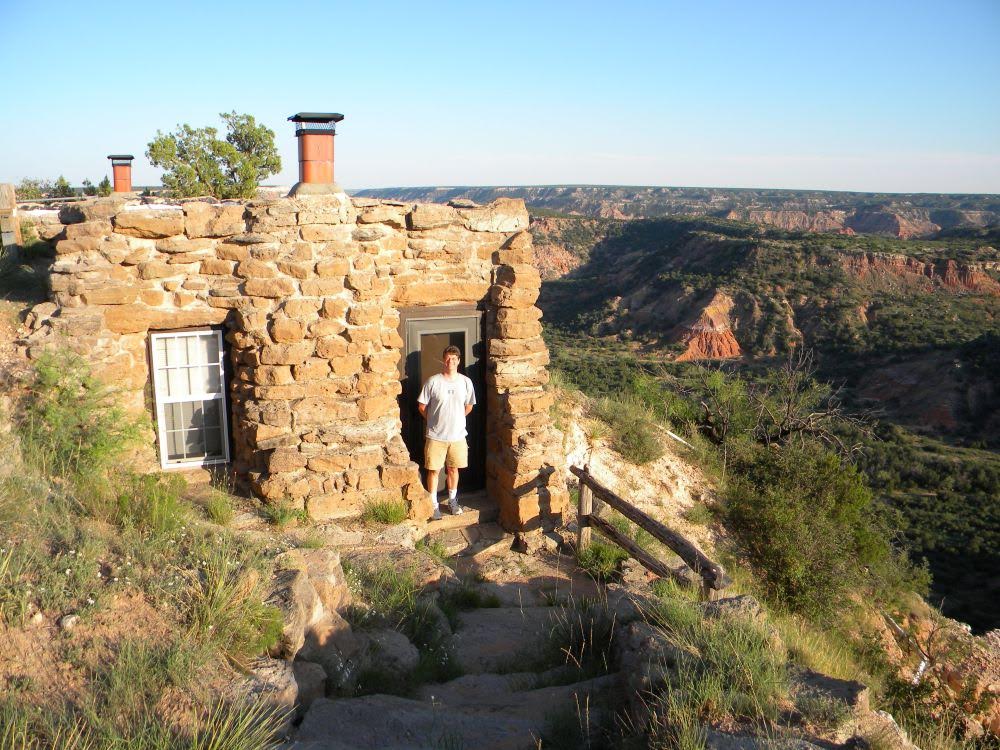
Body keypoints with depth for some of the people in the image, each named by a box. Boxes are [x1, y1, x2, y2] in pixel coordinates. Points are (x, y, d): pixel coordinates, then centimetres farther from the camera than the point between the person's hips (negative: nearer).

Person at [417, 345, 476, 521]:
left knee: (453, 468, 15)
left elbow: (469, 406, 12)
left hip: (457, 435, 2)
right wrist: (435, 421, 5)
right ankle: (434, 505, 18)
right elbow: (422, 406, -1)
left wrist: (456, 419, 11)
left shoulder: (466, 382, -3)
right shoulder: (433, 381, -10)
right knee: (433, 470, 5)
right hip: (436, 436, -2)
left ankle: (452, 501, 31)